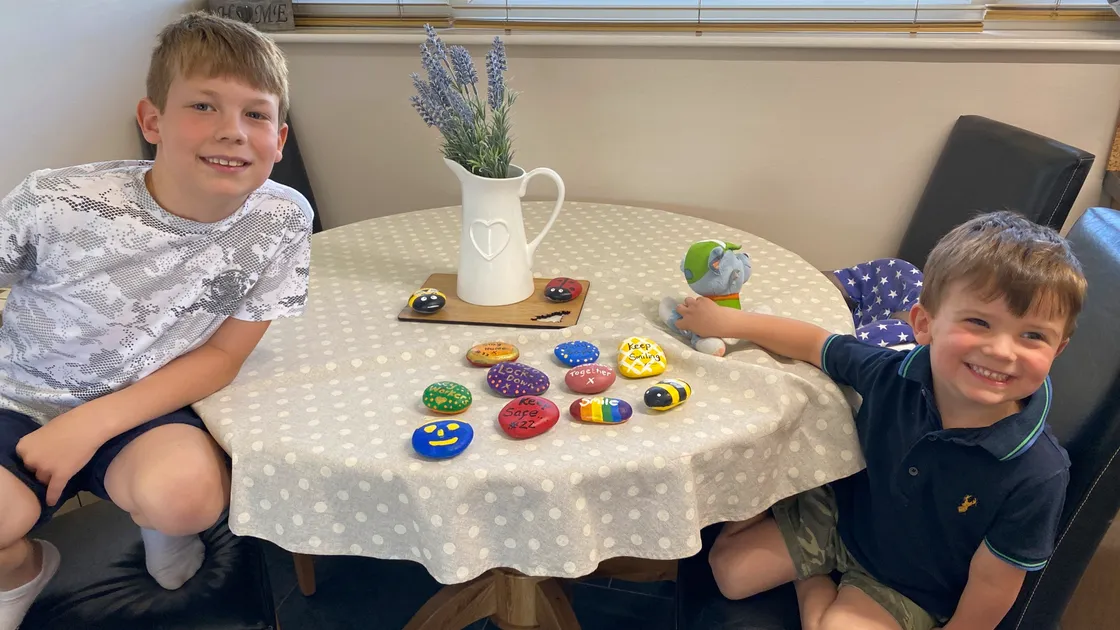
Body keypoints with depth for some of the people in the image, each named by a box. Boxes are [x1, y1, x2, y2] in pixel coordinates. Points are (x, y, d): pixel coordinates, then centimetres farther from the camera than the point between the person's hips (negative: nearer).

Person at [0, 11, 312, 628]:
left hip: (141, 410, 0)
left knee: (184, 495, -30)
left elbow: (221, 356, -10)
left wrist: (94, 421, -19)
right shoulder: (57, 202, -21)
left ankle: (159, 523, 11)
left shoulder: (281, 220, -17)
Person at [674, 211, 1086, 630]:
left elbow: (990, 589, -21)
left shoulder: (1036, 477, -33)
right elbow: (816, 345, -7)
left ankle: (814, 588, 7)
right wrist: (725, 321, -1)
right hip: (841, 512, 3)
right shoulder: (892, 375, -26)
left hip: (908, 586, -2)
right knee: (728, 567, 7)